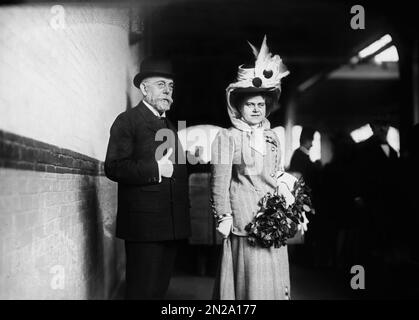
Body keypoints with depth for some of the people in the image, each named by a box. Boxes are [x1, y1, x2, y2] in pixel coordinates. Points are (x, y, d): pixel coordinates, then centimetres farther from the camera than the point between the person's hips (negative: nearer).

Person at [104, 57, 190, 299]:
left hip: (172, 226, 7)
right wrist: (156, 169, -21)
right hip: (144, 226, -7)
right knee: (142, 291, -3)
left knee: (160, 289, 12)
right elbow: (114, 167, -15)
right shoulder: (128, 121, -4)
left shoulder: (171, 127, 21)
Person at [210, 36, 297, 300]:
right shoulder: (228, 137, -4)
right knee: (250, 283, -2)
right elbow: (219, 181, -7)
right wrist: (224, 217, -10)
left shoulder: (272, 137, 13)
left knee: (275, 282, 7)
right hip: (245, 219, -5)